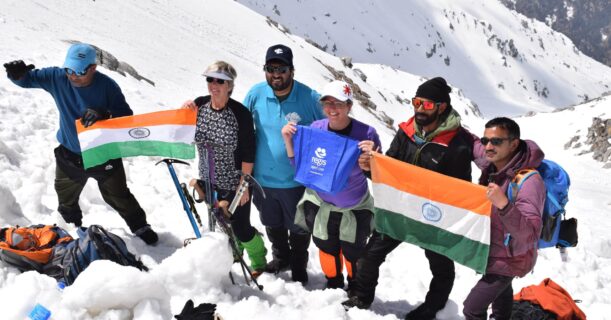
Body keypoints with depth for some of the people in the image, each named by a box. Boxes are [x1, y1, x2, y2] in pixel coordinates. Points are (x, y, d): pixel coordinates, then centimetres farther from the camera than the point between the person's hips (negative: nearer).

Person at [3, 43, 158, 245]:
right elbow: (27, 79, -7)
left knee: (118, 196, 8)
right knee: (65, 198, 23)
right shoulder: (57, 77, -15)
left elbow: (127, 117, -21)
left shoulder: (107, 86, -22)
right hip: (69, 154, 4)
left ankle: (140, 227, 31)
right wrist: (17, 74, -32)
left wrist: (104, 114, -41)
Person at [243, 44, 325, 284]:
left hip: (296, 181, -3)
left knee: (298, 228, 17)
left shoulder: (310, 98, -17)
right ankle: (281, 258, 52)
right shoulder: (256, 94, -8)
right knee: (272, 225, 26)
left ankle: (299, 268, 41)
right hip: (262, 178, 4)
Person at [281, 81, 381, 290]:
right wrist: (288, 140, -16)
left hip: (355, 209, -3)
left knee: (353, 254, 11)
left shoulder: (365, 133, -23)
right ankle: (333, 286, 50)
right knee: (327, 250, 22)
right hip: (320, 205, 3)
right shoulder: (315, 129, -13)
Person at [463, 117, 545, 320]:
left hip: (510, 259, -8)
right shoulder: (492, 165, -12)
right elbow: (474, 146, 12)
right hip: (494, 249, 8)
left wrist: (504, 205, -55)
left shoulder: (529, 181, -34)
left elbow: (530, 235, -42)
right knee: (501, 290, 32)